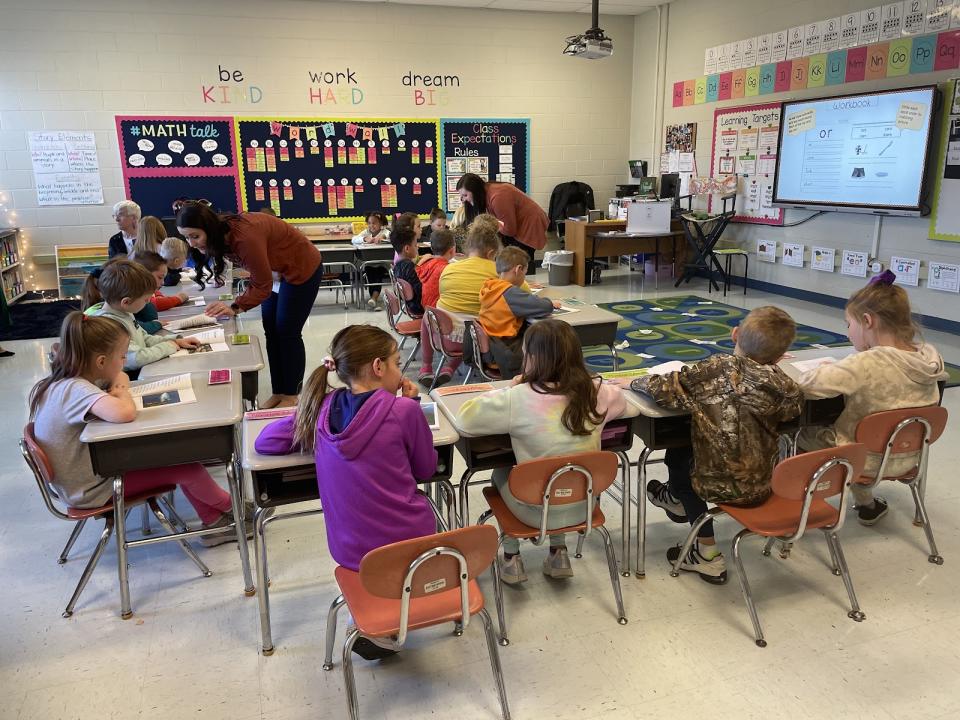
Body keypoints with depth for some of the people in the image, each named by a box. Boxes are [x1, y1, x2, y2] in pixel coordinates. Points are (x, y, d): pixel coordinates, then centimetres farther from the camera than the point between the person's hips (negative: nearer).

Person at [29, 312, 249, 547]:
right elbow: (125, 413, -46)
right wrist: (122, 394, -24)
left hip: (82, 481, 10)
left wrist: (117, 388, -9)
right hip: (94, 491, -9)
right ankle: (227, 507, 20)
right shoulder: (76, 390, -29)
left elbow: (120, 377, 15)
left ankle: (213, 523, 15)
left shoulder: (59, 383, 0)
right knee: (185, 466, -7)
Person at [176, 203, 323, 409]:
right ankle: (278, 392, 19)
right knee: (271, 332, 9)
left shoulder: (244, 237, -36)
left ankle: (291, 396, 11)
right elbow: (257, 276, -4)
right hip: (277, 269, 9)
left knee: (288, 333, -3)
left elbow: (263, 286, -28)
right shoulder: (222, 234, -10)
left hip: (302, 268, -8)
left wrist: (236, 307, -32)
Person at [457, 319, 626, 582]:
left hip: (538, 512, -3)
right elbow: (620, 400, 10)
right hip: (584, 505, 4)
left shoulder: (520, 399, -26)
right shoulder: (597, 392, -13)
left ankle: (511, 558, 31)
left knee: (502, 471, 28)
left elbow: (466, 417, -18)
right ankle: (558, 553, 35)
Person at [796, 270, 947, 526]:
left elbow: (807, 383, -30)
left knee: (799, 432, 16)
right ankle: (867, 504, 41)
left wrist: (829, 369, -10)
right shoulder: (928, 356, -10)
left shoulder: (866, 365, -31)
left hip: (865, 461, -6)